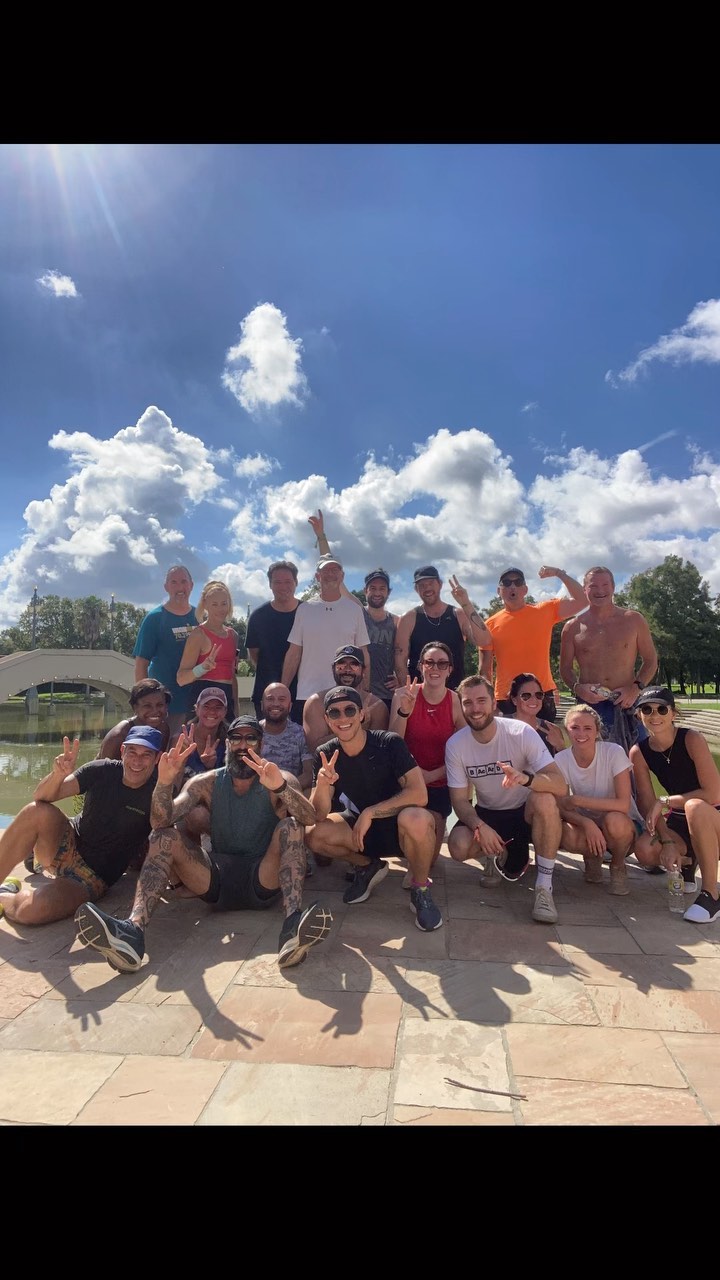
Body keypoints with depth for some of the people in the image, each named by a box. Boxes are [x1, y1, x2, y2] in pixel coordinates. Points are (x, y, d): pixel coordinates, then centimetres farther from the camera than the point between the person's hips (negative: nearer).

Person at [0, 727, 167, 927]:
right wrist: (58, 774, -34)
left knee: (32, 910, -28)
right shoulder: (102, 771, -8)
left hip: (95, 876, -2)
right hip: (67, 847, 3)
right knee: (37, 812, -27)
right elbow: (41, 797, -10)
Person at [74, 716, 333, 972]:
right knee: (164, 836, -16)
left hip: (265, 881, -2)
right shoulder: (207, 783, 8)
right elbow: (161, 822, -6)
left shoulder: (280, 779, 1)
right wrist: (164, 783, -28)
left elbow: (309, 818, -20)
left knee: (290, 826, -27)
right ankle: (134, 929, -38)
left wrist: (280, 787, -40)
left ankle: (293, 925, -48)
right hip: (218, 881, 3)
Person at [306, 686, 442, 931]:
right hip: (361, 829, 4)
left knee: (416, 819, -38)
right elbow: (319, 816, -15)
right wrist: (322, 784, -36)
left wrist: (370, 813, -28)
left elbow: (419, 794, -28)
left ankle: (421, 889, -7)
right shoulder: (325, 755, -9)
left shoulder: (389, 743, -20)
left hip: (399, 828, -4)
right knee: (313, 833, -22)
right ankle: (369, 867, 8)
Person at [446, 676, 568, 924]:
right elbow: (459, 799, -9)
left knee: (544, 800, -37)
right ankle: (502, 853, 8)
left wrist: (525, 778, -50)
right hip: (487, 814, 2)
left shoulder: (521, 733, -21)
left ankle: (544, 887, -20)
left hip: (526, 812, -2)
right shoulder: (455, 744, -13)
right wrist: (479, 826, -30)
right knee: (458, 847, -28)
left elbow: (560, 786, -29)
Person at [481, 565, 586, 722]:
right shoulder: (491, 625, 4)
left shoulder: (545, 611, 6)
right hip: (506, 699, 0)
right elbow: (485, 668, 6)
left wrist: (559, 573, -1)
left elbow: (581, 600, 1)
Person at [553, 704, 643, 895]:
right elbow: (562, 808, -14)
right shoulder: (561, 760, -11)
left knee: (614, 820, -37)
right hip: (585, 824, 2)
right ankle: (592, 857, 6)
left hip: (622, 825, -2)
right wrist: (587, 823, -33)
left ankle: (617, 866, -2)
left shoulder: (614, 752, -19)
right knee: (565, 834, -32)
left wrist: (577, 800, -28)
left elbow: (623, 804, -26)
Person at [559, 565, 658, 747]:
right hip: (588, 704, 0)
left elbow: (650, 660, 10)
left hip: (625, 705, 0)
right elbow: (565, 668, 11)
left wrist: (636, 688, -6)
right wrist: (577, 688, -9)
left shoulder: (633, 620, 6)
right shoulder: (573, 628, 5)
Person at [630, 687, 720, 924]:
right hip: (678, 822, 4)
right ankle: (688, 861, 13)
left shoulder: (691, 739, -20)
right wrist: (667, 841, -19)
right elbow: (648, 804, -8)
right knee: (645, 851, -25)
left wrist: (666, 801, -23)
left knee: (694, 807, -38)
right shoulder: (639, 752, -8)